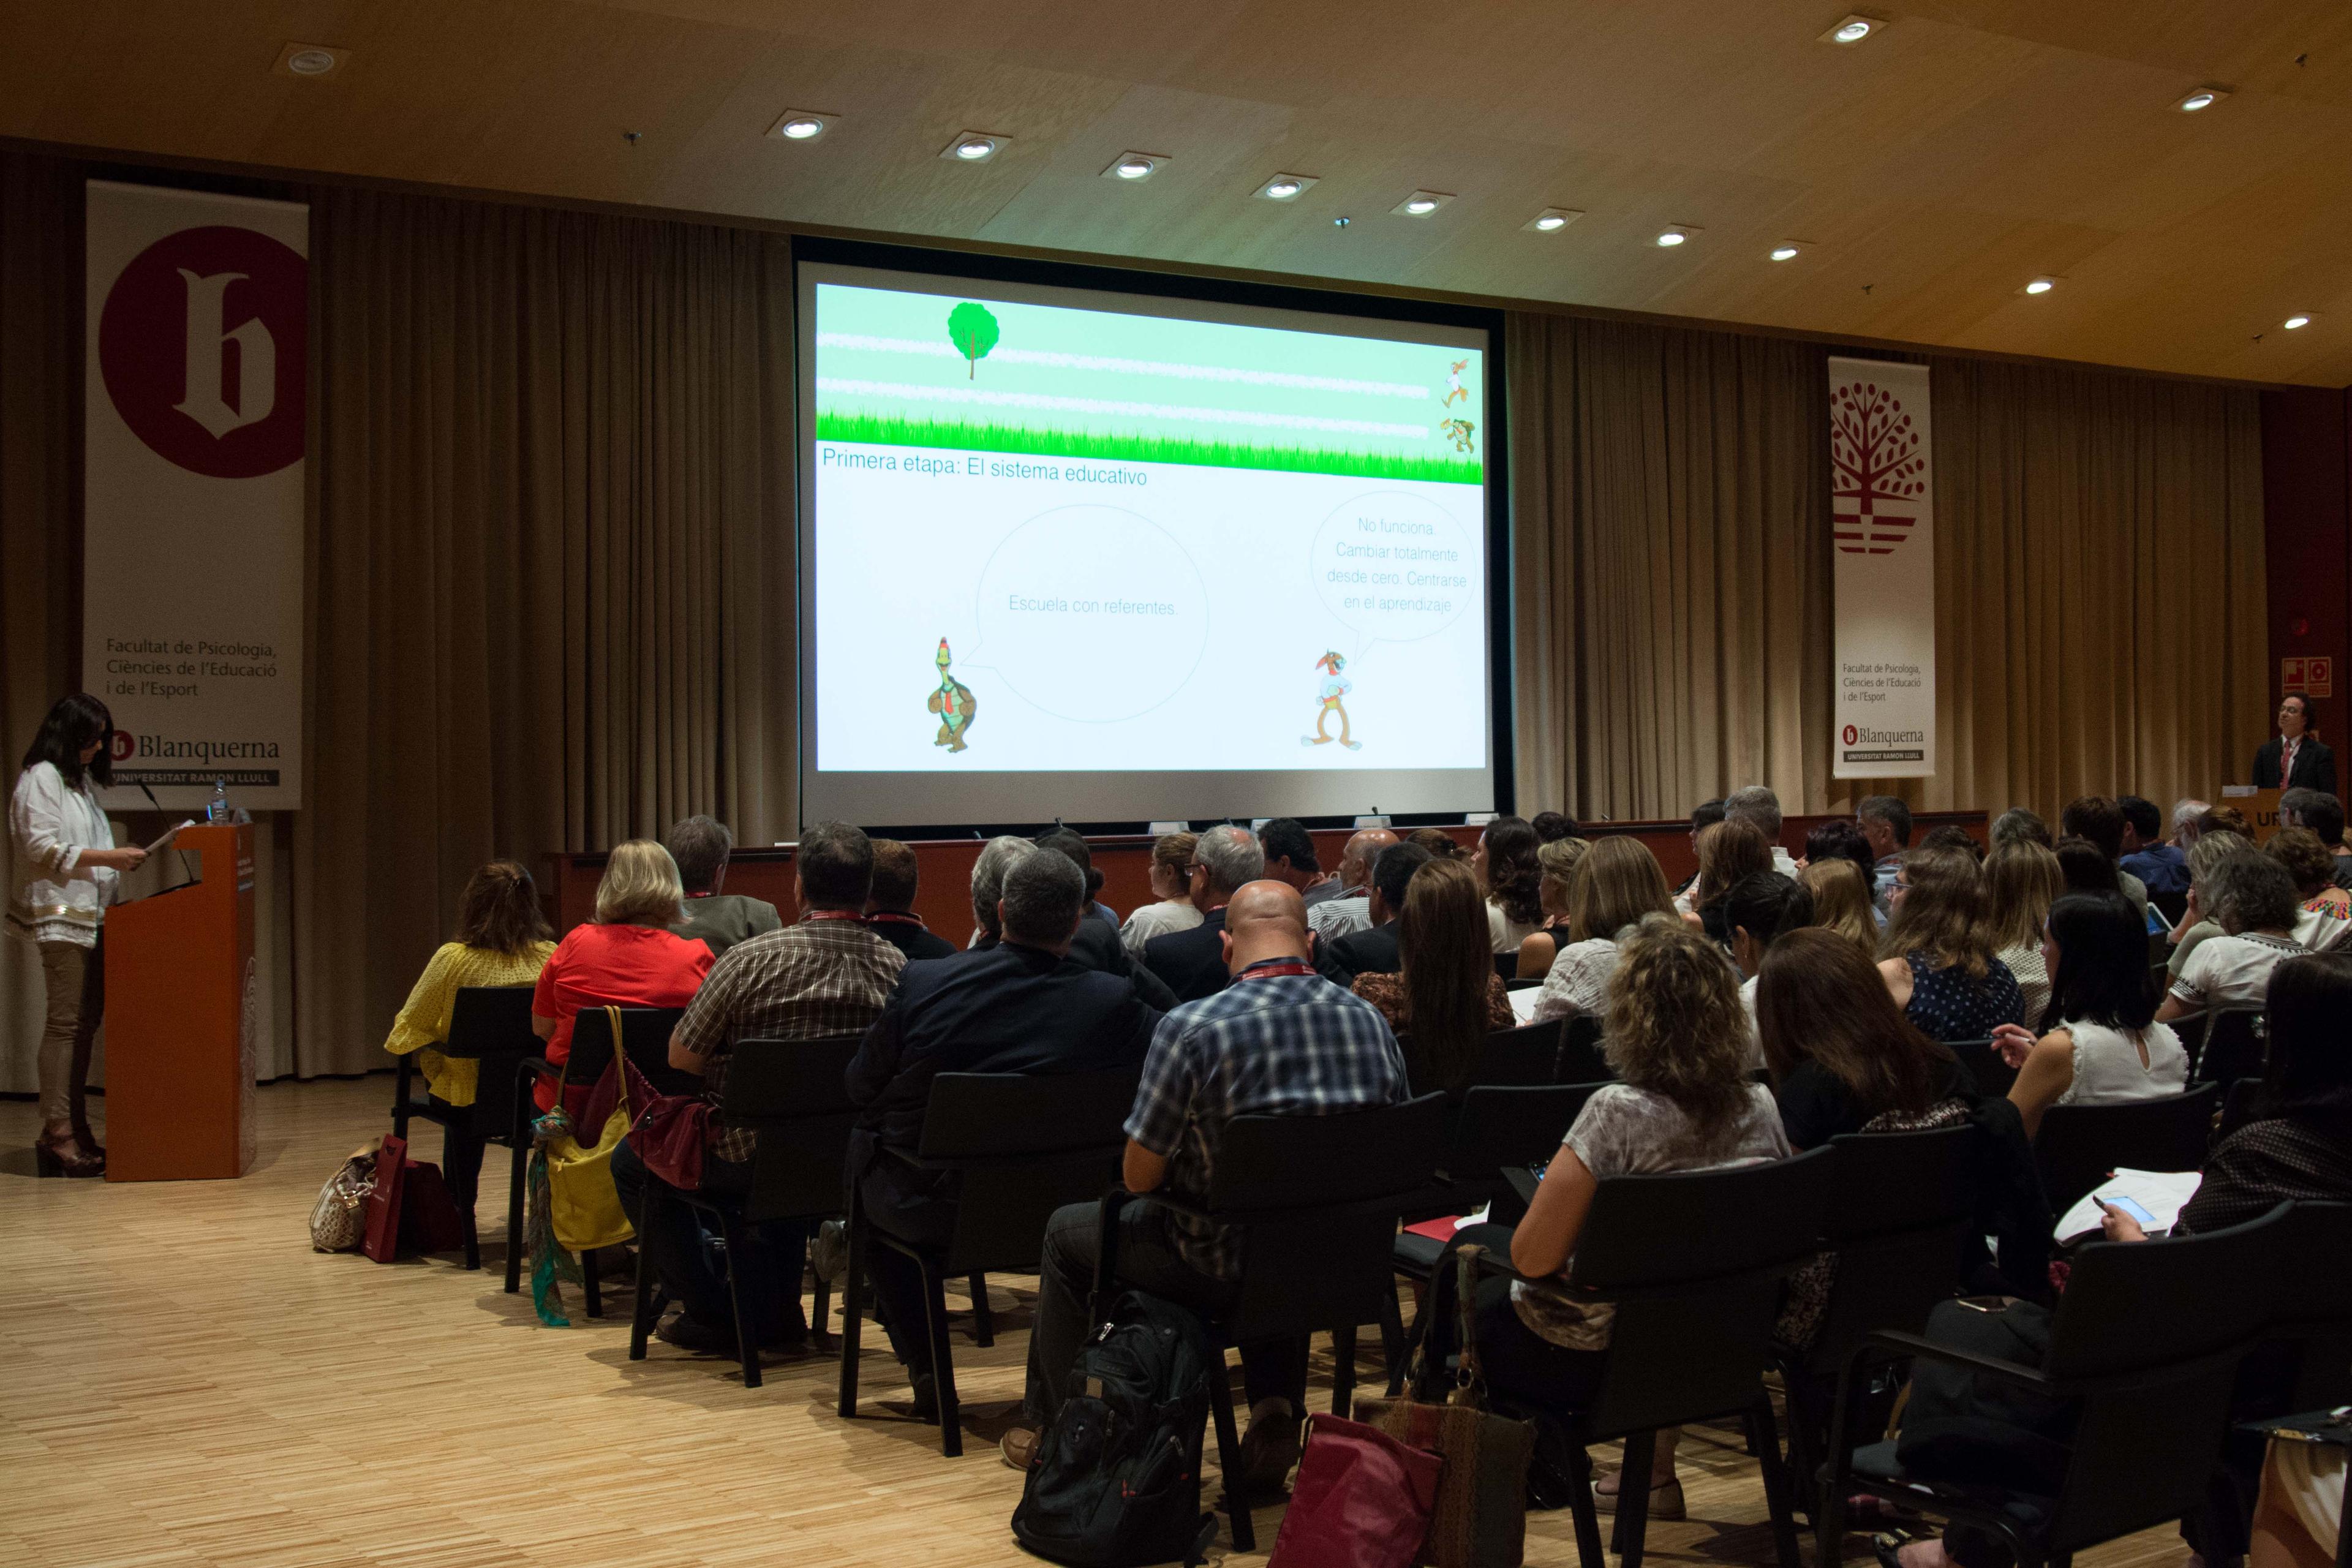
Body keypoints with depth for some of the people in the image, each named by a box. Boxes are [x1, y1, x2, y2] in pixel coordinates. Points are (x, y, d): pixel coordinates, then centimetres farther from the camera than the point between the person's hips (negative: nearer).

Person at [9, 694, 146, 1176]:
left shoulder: (81, 779, 21)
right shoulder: (41, 778, -7)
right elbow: (43, 848, -14)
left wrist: (117, 859, 11)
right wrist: (108, 858, -16)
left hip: (90, 914, 9)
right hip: (59, 914, -9)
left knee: (86, 1021, 7)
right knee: (65, 1021, -12)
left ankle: (76, 1129, 10)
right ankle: (57, 1132, -11)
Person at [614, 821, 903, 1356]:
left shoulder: (751, 961, -19)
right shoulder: (897, 967, -8)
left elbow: (681, 1060, -10)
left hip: (750, 1157, -5)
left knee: (633, 1161, 22)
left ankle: (715, 1315, 23)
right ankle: (775, 1311, 37)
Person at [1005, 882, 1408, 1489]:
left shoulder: (1191, 1027, -21)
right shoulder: (1372, 1023, -6)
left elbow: (1138, 1177, -13)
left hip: (1223, 1268, -4)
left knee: (1067, 1232, 22)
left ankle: (1050, 1428, 37)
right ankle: (1278, 1404, 24)